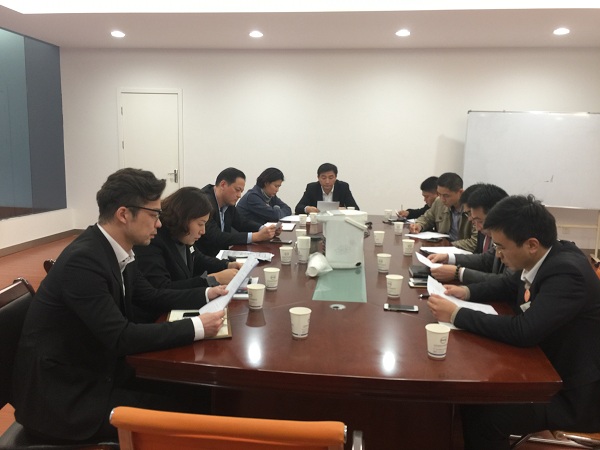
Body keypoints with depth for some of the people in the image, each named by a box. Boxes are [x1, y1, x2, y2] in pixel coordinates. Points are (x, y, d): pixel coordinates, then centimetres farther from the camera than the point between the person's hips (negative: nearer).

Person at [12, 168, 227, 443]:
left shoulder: (117, 251, 0)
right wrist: (196, 327, -25)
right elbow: (121, 337, -29)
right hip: (62, 397, -8)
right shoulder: (83, 260, -27)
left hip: (95, 370, 8)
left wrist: (206, 295, 4)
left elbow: (149, 298, 13)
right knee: (178, 413, -10)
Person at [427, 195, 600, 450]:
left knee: (482, 413, -20)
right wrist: (467, 292, -1)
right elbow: (508, 286, 17)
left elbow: (524, 331, -35)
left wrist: (457, 315, -27)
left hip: (576, 394, -8)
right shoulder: (540, 259, -3)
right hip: (551, 371, 8)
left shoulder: (567, 272, -29)